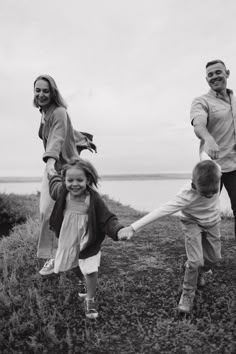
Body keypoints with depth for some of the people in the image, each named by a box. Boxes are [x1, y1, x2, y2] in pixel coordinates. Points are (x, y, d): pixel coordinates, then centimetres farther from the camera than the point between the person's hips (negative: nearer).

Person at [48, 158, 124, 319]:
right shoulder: (61, 192, -18)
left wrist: (118, 231, -40)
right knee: (63, 267, 22)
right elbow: (55, 181, 8)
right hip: (67, 240, 4)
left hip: (88, 242, -4)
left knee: (91, 272, -8)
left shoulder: (94, 199, -28)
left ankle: (90, 300, 20)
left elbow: (107, 219, -26)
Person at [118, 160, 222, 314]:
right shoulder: (187, 196, -41)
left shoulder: (216, 171, -30)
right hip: (192, 222, -5)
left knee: (214, 257, 10)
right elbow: (160, 211, -45)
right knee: (195, 261, -16)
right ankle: (188, 294, 11)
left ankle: (200, 271, 45)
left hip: (212, 221, 5)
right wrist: (133, 227, -51)